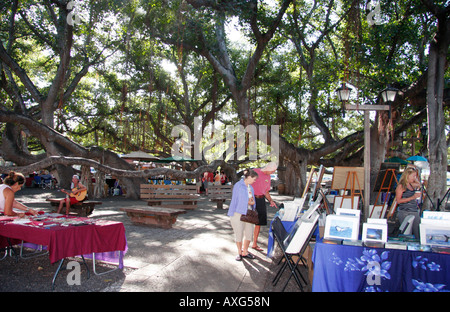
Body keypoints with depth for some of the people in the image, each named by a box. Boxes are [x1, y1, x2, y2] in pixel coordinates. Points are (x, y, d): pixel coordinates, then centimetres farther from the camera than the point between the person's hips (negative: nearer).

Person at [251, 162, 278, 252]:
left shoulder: (268, 177, 13)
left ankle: (254, 244, 21)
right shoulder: (255, 172, -6)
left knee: (259, 222, 9)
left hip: (261, 200, 6)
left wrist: (270, 200, 4)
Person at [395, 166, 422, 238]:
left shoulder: (412, 185, 14)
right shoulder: (401, 186, -4)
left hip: (415, 212, 7)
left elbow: (419, 185, 37)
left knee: (419, 234, -3)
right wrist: (412, 197, -15)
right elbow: (398, 200, -11)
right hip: (404, 213, -6)